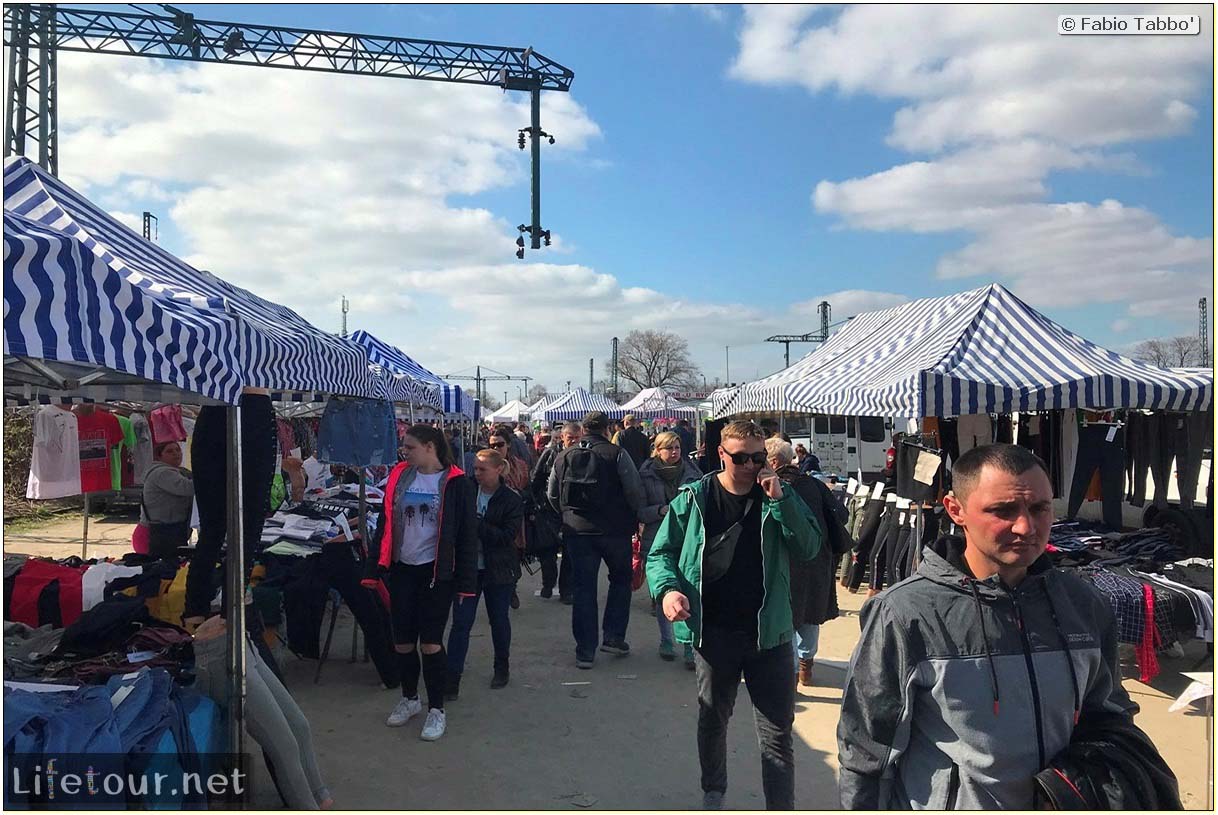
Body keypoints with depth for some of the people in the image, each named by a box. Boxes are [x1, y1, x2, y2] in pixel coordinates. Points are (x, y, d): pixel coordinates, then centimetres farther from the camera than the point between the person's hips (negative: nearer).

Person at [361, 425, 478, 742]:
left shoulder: (456, 483, -8)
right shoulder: (398, 477, 5)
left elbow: (468, 535, -7)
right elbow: (385, 526, 9)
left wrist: (466, 582, -10)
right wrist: (374, 569, 4)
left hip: (437, 572, -4)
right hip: (402, 570, 4)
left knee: (430, 643, -2)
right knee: (402, 642, 11)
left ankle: (436, 710, 15)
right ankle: (409, 699, 34)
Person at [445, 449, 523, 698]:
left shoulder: (512, 500, -9)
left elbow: (507, 537, -17)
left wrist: (475, 522, -24)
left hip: (498, 570, -1)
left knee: (499, 620, 14)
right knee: (461, 622, -2)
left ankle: (501, 667, 34)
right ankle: (452, 677, 3)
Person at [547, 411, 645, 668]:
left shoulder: (563, 457, 4)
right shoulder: (616, 454, -9)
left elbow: (552, 496, 11)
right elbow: (635, 491, -13)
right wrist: (634, 517, 5)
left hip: (576, 531, 3)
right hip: (614, 530, -3)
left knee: (584, 587, 8)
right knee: (621, 579, 18)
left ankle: (585, 651, 9)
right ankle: (614, 636, 15)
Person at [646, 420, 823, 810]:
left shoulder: (780, 496, -1)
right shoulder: (694, 498, -4)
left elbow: (809, 548, -10)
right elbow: (660, 554, 0)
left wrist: (779, 501, -20)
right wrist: (667, 588, -20)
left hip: (769, 631, -1)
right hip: (714, 631, 1)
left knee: (777, 733, 2)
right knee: (712, 719, 21)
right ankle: (713, 794, 44)